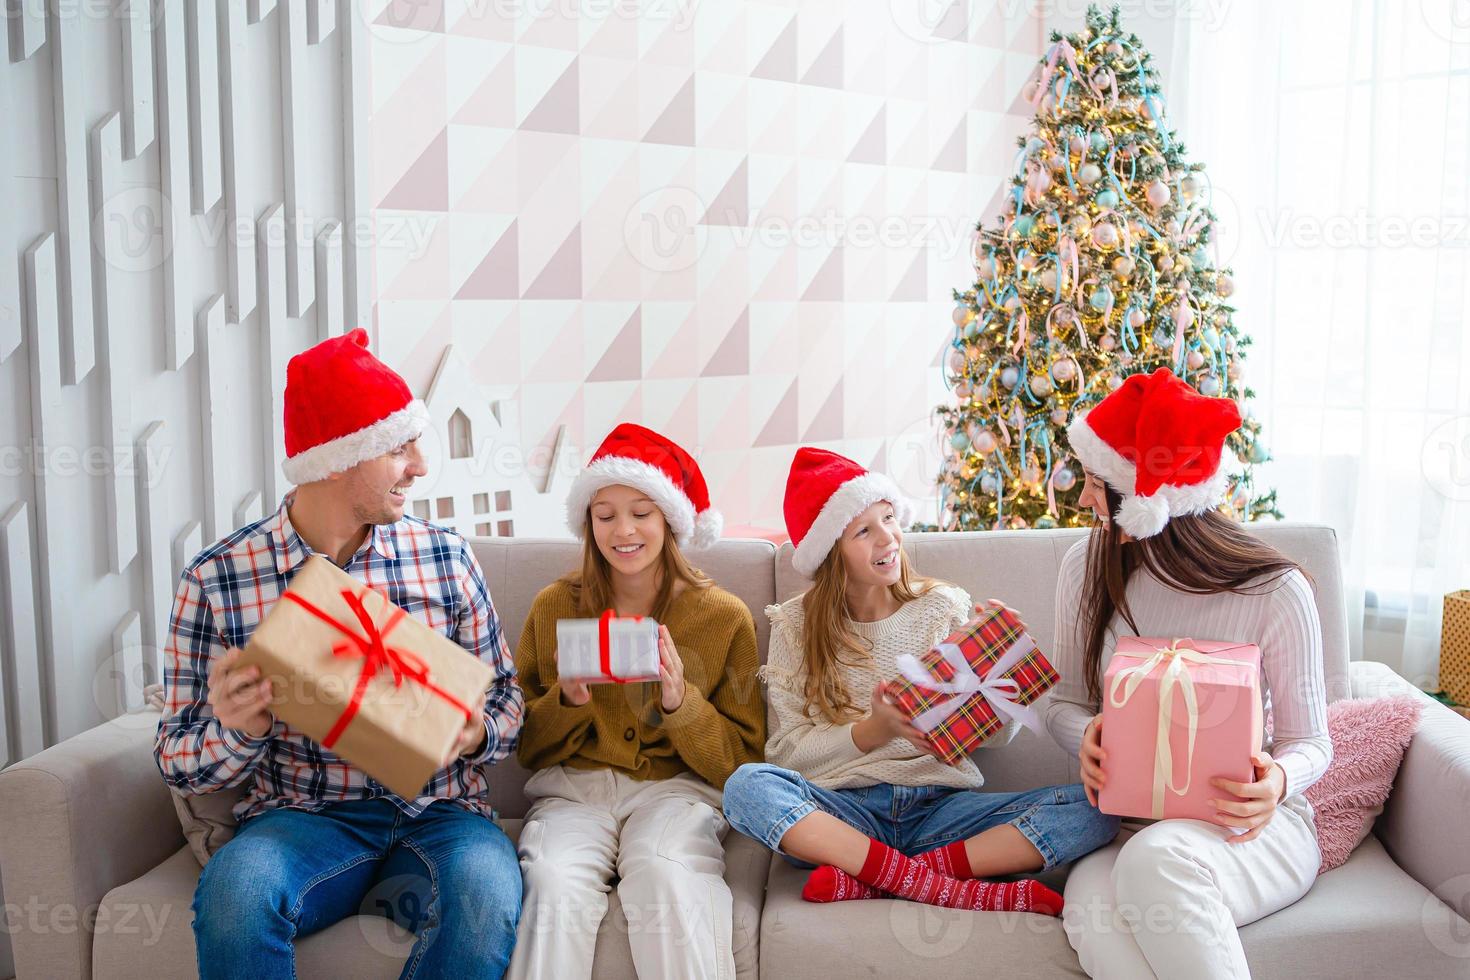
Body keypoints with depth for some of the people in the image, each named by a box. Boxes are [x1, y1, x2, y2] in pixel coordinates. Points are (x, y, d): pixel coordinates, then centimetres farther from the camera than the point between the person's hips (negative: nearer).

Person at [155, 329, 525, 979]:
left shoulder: (445, 559, 3)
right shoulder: (215, 581, -2)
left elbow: (505, 697, 10)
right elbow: (177, 760, 2)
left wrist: (477, 734, -14)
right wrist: (237, 734, -20)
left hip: (438, 814, 2)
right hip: (303, 818, -1)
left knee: (486, 883, -32)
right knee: (235, 889, -35)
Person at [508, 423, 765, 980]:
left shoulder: (725, 616, 0)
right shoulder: (554, 606, 4)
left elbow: (742, 761, 0)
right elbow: (528, 749, 10)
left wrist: (680, 703, -18)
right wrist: (567, 700, -11)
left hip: (677, 788, -1)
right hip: (573, 787, 1)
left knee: (666, 876, -33)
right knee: (553, 880, -30)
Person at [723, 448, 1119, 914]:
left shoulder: (946, 606, 7)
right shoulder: (797, 624, 4)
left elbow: (998, 734, 8)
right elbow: (786, 750, -2)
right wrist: (874, 730, -17)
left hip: (942, 803, 2)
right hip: (845, 810, -2)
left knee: (1095, 809, -20)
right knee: (746, 785, -32)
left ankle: (869, 878, -28)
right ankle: (959, 891, -30)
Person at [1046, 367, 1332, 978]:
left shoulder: (1276, 591, -10)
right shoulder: (1086, 568, 0)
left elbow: (1310, 741, -1)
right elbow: (1065, 701, 9)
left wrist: (1278, 781, -25)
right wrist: (1087, 735, -16)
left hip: (1250, 828, -2)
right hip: (1127, 821, 2)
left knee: (1156, 858, -39)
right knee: (1091, 912, -34)